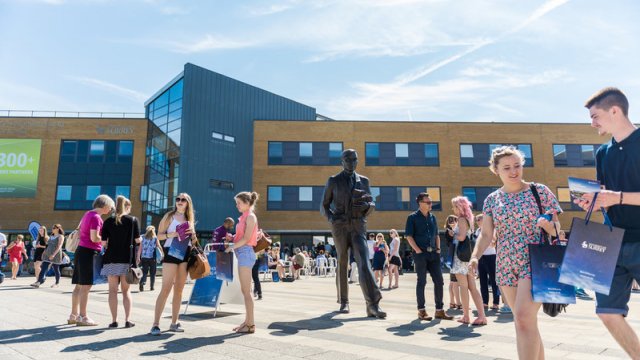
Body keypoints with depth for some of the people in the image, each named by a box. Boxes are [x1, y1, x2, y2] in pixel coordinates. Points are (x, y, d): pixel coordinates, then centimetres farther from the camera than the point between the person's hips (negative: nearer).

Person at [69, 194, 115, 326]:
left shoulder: (88, 214, 15)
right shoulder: (96, 217, -15)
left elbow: (79, 229, 26)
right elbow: (94, 238, -20)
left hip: (81, 251, 10)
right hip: (89, 252, -10)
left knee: (79, 286, 13)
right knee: (85, 286, -5)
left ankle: (73, 315, 19)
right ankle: (82, 317, 0)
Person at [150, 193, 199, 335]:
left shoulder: (189, 219, 14)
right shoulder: (169, 216, 3)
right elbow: (159, 235, -2)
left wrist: (193, 236, -3)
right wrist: (171, 234, -19)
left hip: (185, 255, 5)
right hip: (171, 253, -5)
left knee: (179, 290, 8)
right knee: (166, 289, -11)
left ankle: (174, 323, 15)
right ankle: (155, 324, -8)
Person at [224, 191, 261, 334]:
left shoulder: (250, 217, -8)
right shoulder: (244, 217, 18)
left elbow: (246, 239, -15)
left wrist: (230, 247, -11)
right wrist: (232, 239, 5)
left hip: (245, 252, -9)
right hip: (242, 253, 9)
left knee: (246, 291, -6)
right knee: (245, 290, 12)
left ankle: (250, 324, -1)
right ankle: (248, 321, 19)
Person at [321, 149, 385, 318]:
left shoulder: (364, 181, 13)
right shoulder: (333, 181, 6)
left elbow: (371, 205, 15)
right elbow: (324, 207, 9)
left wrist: (366, 205, -11)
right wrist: (332, 218, -13)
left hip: (358, 228, 1)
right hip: (340, 227, -1)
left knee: (364, 262, -15)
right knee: (342, 264, 5)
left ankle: (373, 305, -21)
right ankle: (343, 302, 21)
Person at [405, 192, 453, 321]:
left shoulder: (432, 217, 14)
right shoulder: (413, 217, -3)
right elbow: (409, 236, -8)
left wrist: (438, 249, 9)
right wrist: (418, 250, -14)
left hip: (433, 253, 6)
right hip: (420, 254, -6)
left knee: (439, 281, 4)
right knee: (421, 282, 0)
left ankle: (439, 310, 14)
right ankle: (421, 310, 9)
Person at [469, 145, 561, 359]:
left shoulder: (540, 191, 0)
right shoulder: (492, 200, 8)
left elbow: (556, 228, 3)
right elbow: (486, 234, 4)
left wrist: (548, 225, -21)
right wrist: (475, 256, -12)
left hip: (535, 262, -4)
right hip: (506, 266, 4)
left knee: (524, 317, -17)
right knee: (526, 322, 13)